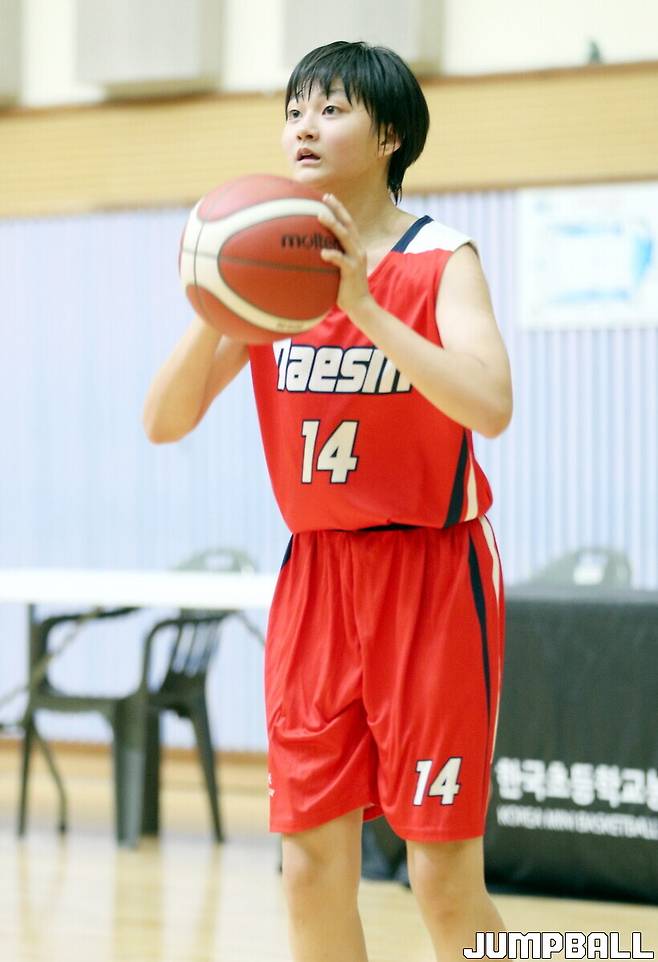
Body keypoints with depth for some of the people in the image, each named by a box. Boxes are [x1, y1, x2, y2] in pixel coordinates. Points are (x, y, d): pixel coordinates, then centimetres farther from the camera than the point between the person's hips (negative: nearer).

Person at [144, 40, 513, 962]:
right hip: (316, 575, 5)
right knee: (313, 867, 5)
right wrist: (215, 316, -17)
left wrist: (365, 307, -30)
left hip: (430, 575, -5)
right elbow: (165, 422, 0)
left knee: (445, 878, -3)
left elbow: (490, 404, -25)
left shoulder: (441, 262, -8)